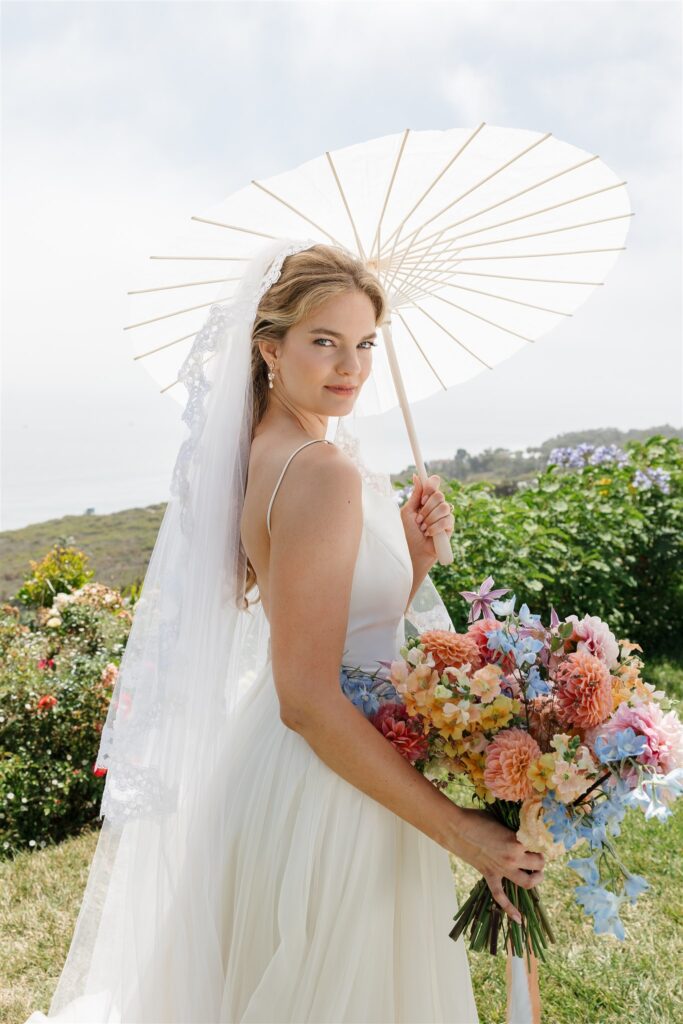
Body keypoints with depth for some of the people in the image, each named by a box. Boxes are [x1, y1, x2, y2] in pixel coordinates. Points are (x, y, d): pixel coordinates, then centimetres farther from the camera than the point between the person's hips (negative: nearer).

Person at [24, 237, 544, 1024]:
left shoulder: (267, 450, 4)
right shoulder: (324, 470, -25)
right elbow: (308, 699, -27)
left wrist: (415, 551, -6)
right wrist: (458, 828, -23)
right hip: (330, 791, -9)